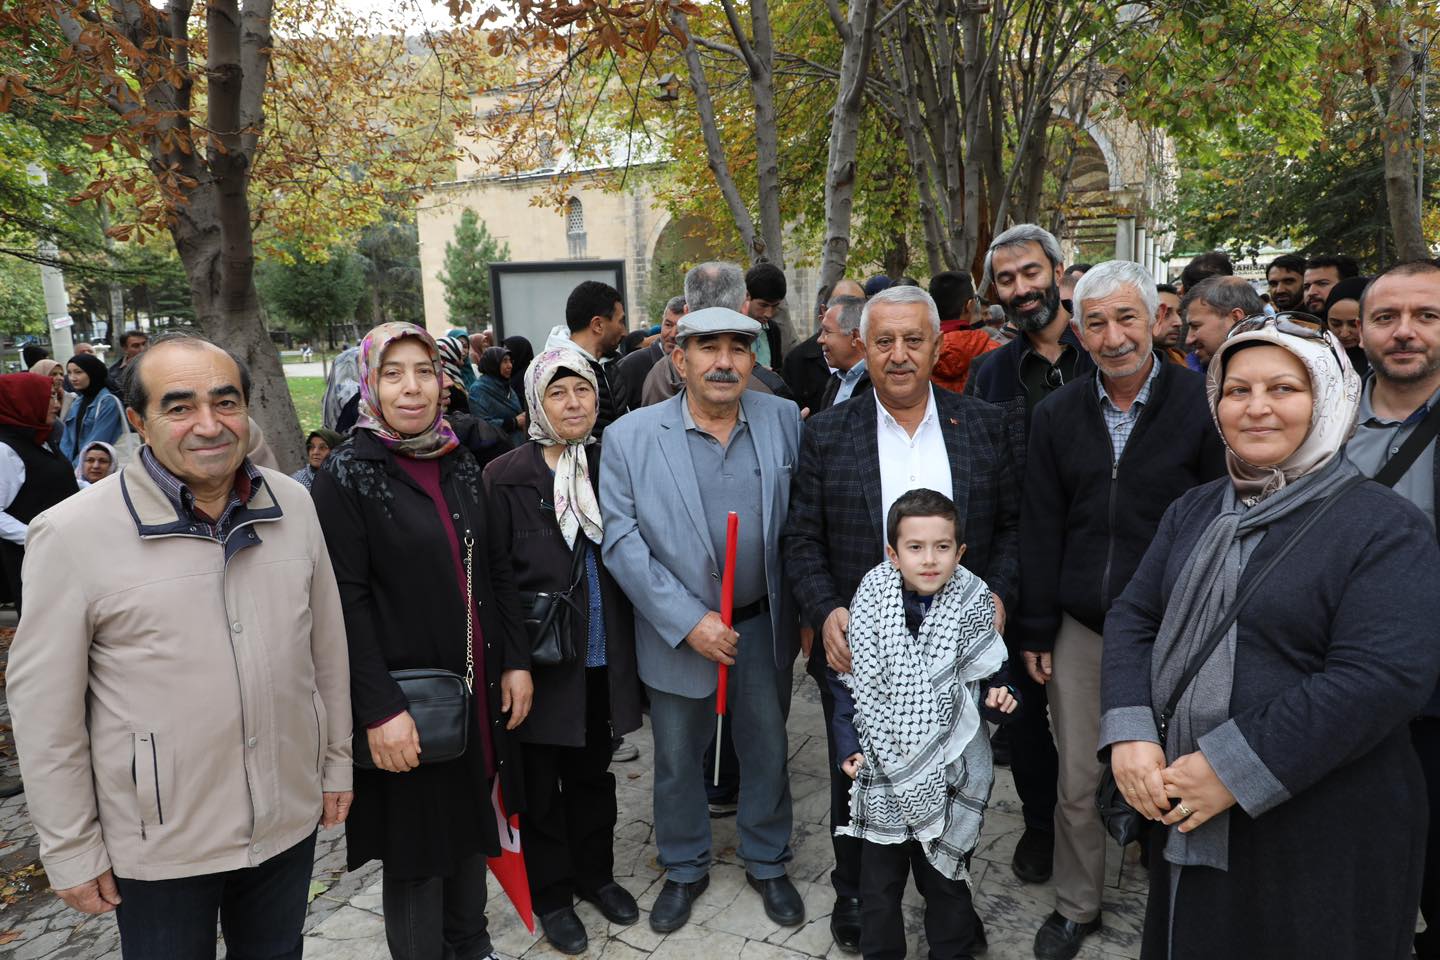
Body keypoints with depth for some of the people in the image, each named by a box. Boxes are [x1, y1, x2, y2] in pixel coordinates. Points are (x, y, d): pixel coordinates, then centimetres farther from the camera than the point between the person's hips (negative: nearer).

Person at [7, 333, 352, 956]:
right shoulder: (72, 535, -15)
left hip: (291, 822, 4)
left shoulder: (293, 504, -4)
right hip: (162, 846, -3)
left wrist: (336, 762, 9)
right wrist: (71, 852, -5)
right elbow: (44, 708, -9)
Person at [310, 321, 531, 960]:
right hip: (406, 698, -5)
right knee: (416, 842, 9)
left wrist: (515, 661, 4)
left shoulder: (461, 466, 6)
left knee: (470, 819, 20)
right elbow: (347, 601, -16)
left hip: (476, 686, 6)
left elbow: (498, 569, 8)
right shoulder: (347, 476, -11)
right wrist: (380, 709, -20)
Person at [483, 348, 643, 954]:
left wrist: (630, 651, 5)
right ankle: (552, 894, 33)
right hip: (542, 661, -3)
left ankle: (595, 873, 40)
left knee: (593, 772, 20)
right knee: (542, 784, 12)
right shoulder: (506, 478, -12)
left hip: (603, 658, 4)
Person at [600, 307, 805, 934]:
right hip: (679, 632, -1)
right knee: (676, 759, 16)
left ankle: (768, 864, 43)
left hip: (764, 623, 2)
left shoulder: (785, 421, -5)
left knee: (767, 751, 18)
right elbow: (622, 542, -12)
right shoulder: (630, 437, -11)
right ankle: (684, 870, 41)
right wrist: (689, 622, -17)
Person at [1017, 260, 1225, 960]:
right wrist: (1035, 630, 3)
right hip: (1080, 630, 2)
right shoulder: (1057, 415, 3)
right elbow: (1041, 529, 4)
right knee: (1078, 784, 12)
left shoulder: (1202, 405, -6)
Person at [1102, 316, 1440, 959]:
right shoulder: (1194, 511, 8)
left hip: (1319, 833, -5)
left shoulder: (1385, 527, -11)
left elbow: (1383, 677, -22)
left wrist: (1232, 769, -23)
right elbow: (1133, 618, 4)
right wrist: (1129, 737, -12)